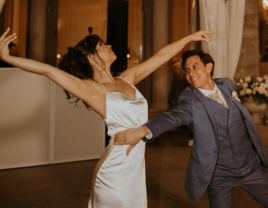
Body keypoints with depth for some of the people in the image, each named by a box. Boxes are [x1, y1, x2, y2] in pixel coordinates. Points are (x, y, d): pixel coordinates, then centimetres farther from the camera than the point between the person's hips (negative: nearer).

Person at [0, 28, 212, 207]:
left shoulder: (128, 79, 7)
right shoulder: (92, 89, -11)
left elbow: (161, 56, 13)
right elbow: (49, 70, -17)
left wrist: (190, 37, 20)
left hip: (135, 167, 6)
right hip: (115, 172, -6)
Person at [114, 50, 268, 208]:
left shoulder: (227, 85, 1)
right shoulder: (190, 99, -16)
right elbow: (174, 116, -36)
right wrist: (143, 130, -56)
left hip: (251, 165, 5)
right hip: (220, 175, -4)